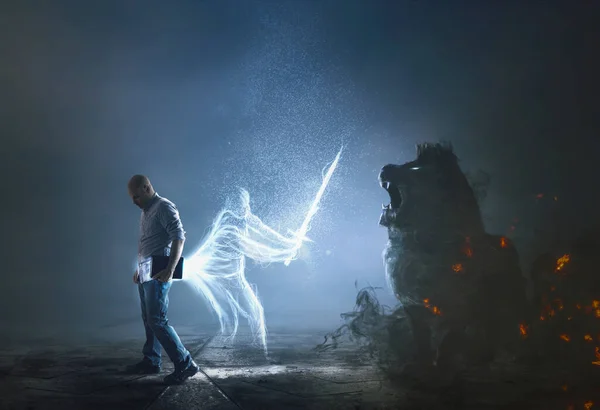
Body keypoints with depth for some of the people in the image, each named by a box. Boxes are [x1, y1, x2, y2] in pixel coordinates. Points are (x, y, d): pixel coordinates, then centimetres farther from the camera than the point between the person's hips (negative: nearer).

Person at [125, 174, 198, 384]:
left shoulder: (164, 207, -11)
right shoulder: (145, 211, 17)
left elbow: (179, 237, -19)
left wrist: (170, 269, -27)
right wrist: (138, 269, 23)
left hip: (158, 274, -9)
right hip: (146, 274, 9)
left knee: (157, 320, -12)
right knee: (148, 320, 13)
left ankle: (185, 364, -10)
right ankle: (151, 361, 22)